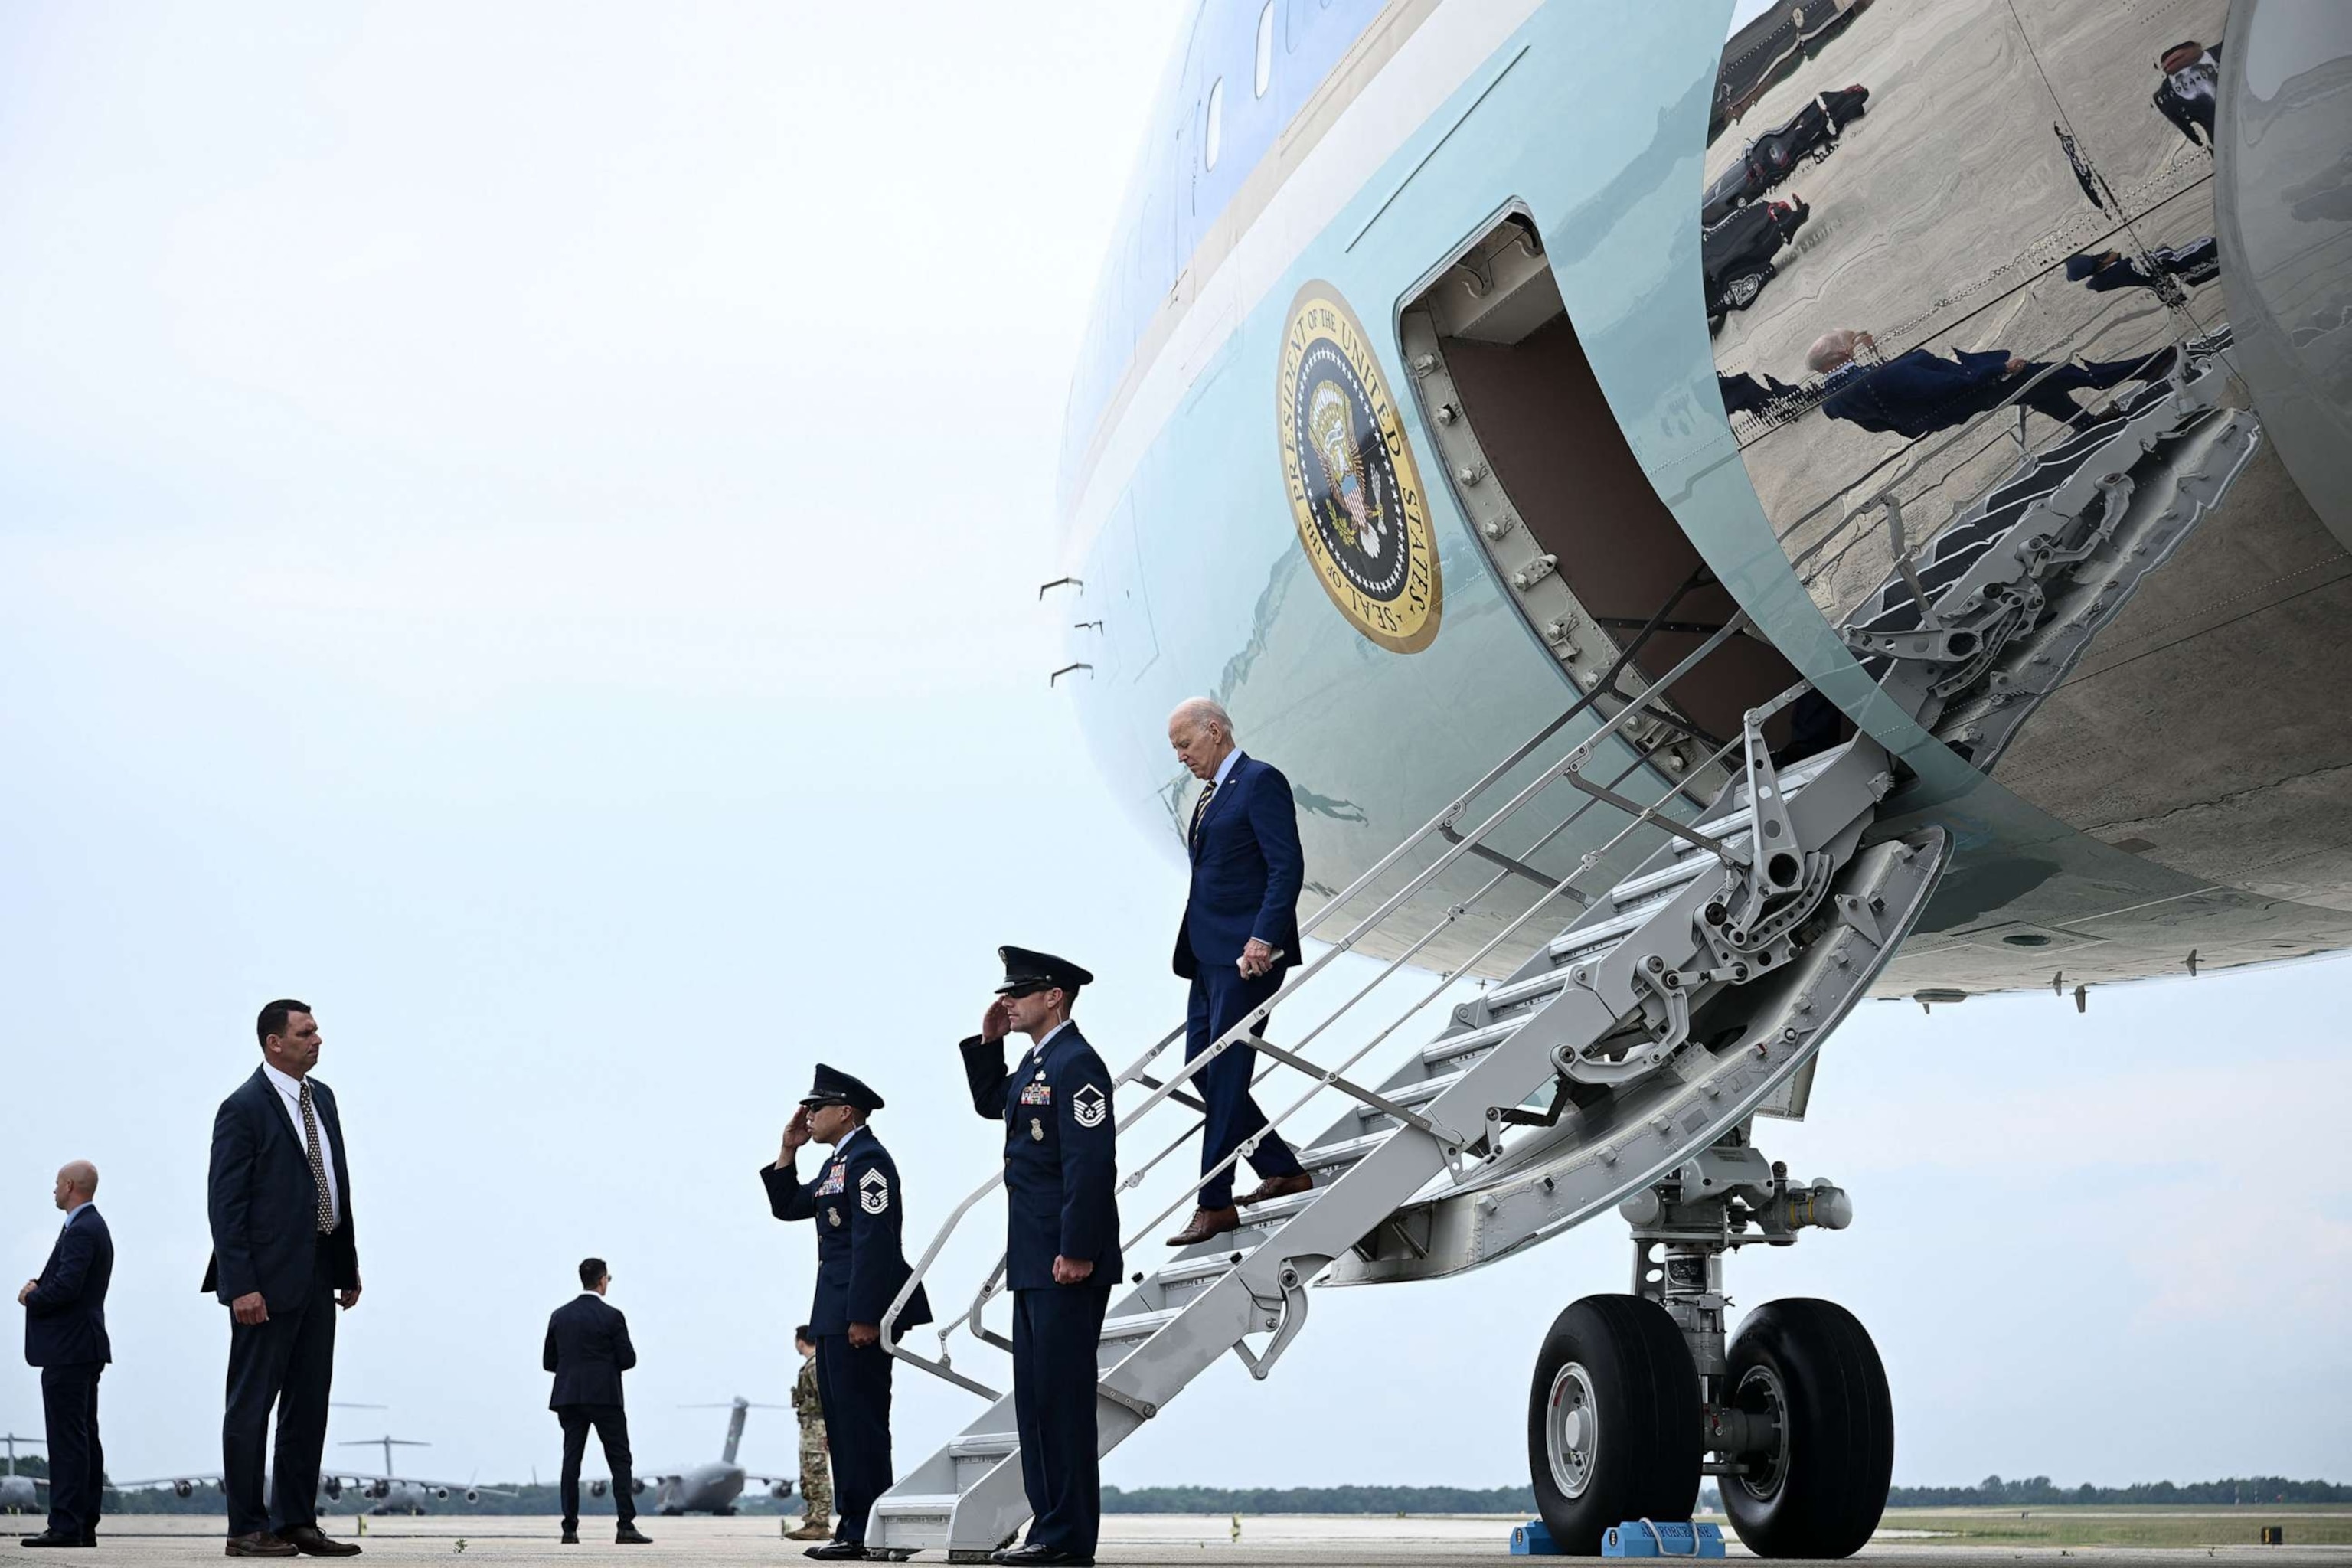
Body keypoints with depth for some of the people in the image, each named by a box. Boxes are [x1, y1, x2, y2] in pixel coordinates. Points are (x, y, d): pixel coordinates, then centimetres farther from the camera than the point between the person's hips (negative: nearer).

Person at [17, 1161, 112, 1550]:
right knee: (85, 1437, 10)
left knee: (67, 1439, -10)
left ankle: (66, 1525, -11)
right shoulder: (93, 1226, 18)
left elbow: (66, 1287, -24)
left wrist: (33, 1298, -7)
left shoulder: (81, 1230, -15)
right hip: (84, 1347, 11)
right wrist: (39, 1287, 5)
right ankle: (85, 1525, 14)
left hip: (68, 1350, -11)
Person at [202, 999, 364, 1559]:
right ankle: (248, 1529, 5)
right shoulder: (244, 1108, -10)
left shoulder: (322, 1097, 13)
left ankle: (296, 1521, 17)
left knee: (309, 1405, 10)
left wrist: (348, 1267, 14)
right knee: (252, 1404, 0)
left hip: (317, 1275, 8)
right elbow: (225, 1203, -13)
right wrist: (240, 1285, -19)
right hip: (268, 1279, -8)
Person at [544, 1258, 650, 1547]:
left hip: (568, 1398, 4)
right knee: (620, 1461, 0)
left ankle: (570, 1528, 1)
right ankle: (625, 1526, -7)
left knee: (571, 1461, 5)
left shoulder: (559, 1316, 6)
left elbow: (549, 1362, 8)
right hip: (605, 1397, -4)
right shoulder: (612, 1316, -7)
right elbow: (628, 1359, -6)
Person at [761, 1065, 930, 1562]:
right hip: (835, 1313, 11)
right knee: (841, 1418, 11)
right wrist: (789, 1150, 15)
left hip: (861, 1311, -11)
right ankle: (854, 1524, 16)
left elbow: (874, 1240, -20)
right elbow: (787, 1206, 25)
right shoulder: (838, 1163, 19)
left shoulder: (868, 1158, -12)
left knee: (861, 1418, -9)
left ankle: (867, 1531, -7)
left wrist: (863, 1316, -24)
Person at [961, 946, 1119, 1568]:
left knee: (1061, 1394, -7)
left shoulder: (1077, 1063, -14)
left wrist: (1076, 1253, -23)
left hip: (1067, 1264, -10)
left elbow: (1091, 1163, -20)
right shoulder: (1037, 1061, 15)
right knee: (1035, 1394, 11)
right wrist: (987, 1042, 16)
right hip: (1034, 1262, 10)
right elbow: (991, 1103, 32)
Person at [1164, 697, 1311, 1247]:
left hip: (1247, 954, -10)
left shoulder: (1260, 782, -8)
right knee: (1203, 1072, 9)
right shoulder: (1210, 794, 19)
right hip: (1209, 954, 10)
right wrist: (1191, 949, 15)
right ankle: (1284, 1170, 19)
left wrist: (1263, 938, -24)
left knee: (1226, 1076, -7)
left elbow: (1287, 866, -16)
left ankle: (1215, 1202, -2)